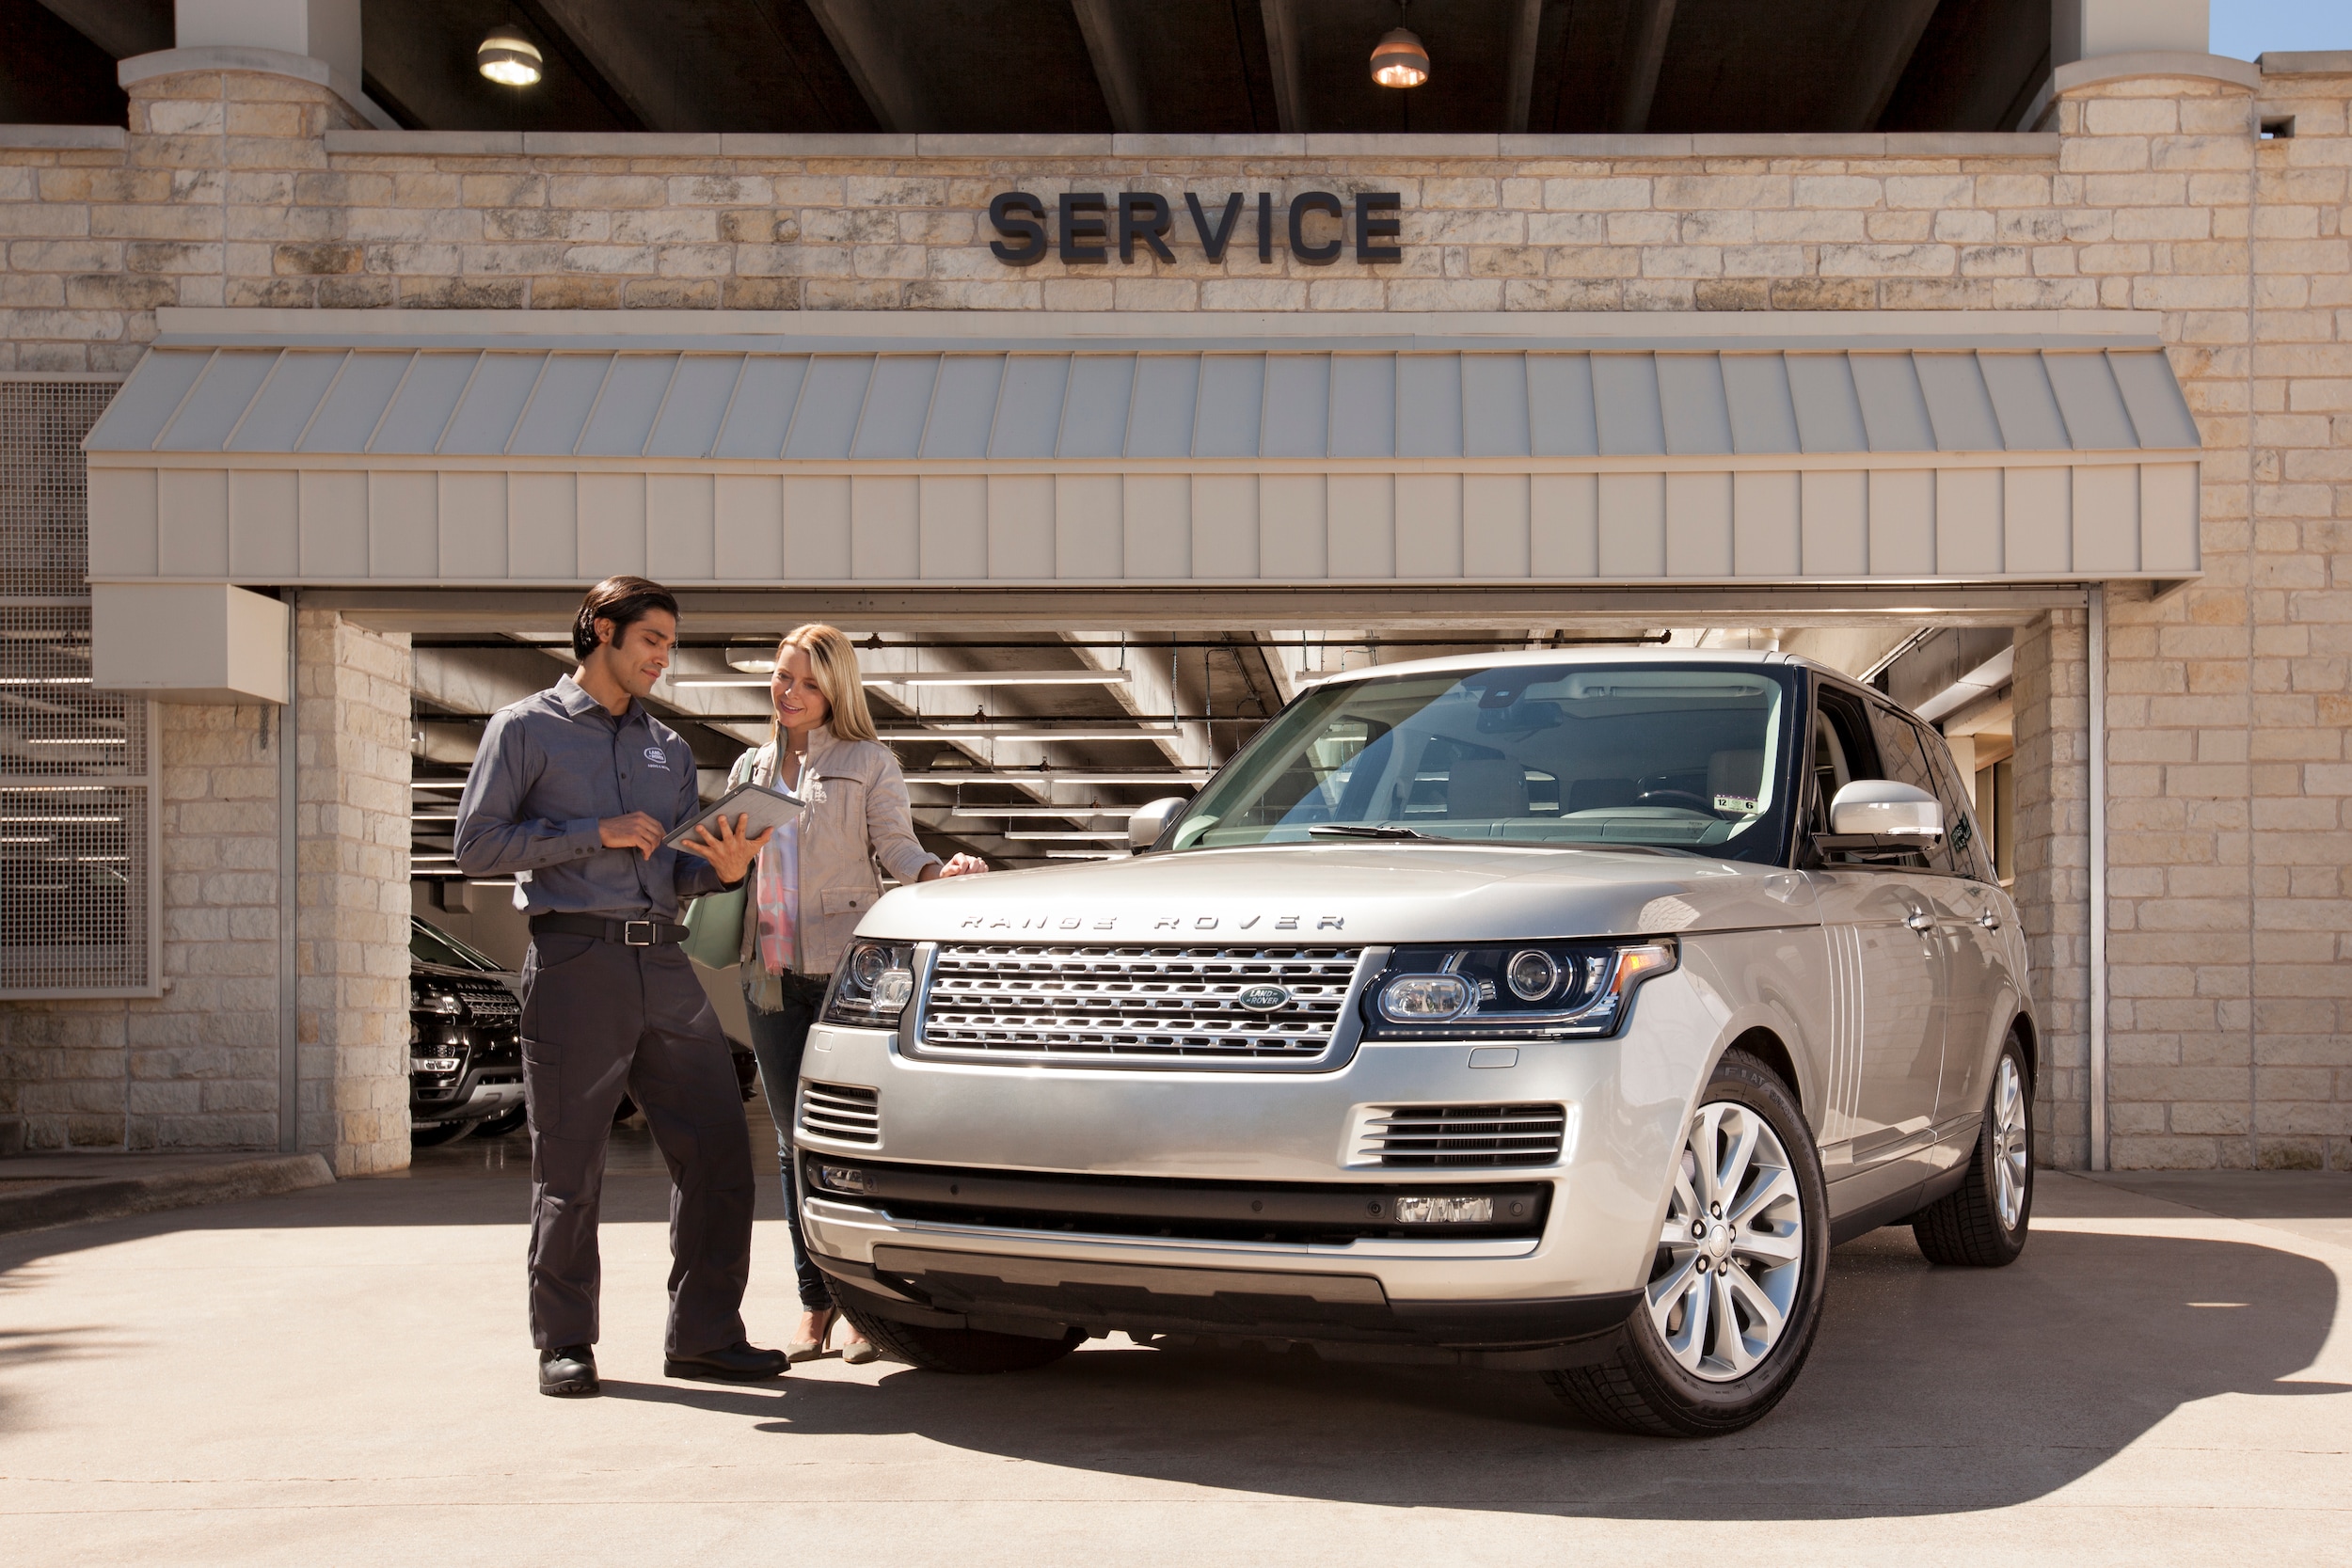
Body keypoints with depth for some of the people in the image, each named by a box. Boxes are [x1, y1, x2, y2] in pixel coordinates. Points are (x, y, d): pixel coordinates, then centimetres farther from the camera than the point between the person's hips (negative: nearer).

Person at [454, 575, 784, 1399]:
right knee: (569, 1162, -1)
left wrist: (724, 868, -3)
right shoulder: (526, 728, 6)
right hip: (575, 958, -5)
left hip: (663, 963, 5)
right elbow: (477, 845, -3)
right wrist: (596, 834, -10)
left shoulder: (669, 748, 22)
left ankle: (704, 1335, 7)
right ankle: (564, 1345, 11)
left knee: (717, 1143, -1)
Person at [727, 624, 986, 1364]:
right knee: (795, 1143, 6)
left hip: (847, 969, -5)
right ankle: (813, 1301, 12)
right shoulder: (750, 769, 17)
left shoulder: (868, 763, 3)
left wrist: (943, 871, -24)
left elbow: (898, 850, -4)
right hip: (772, 974, 5)